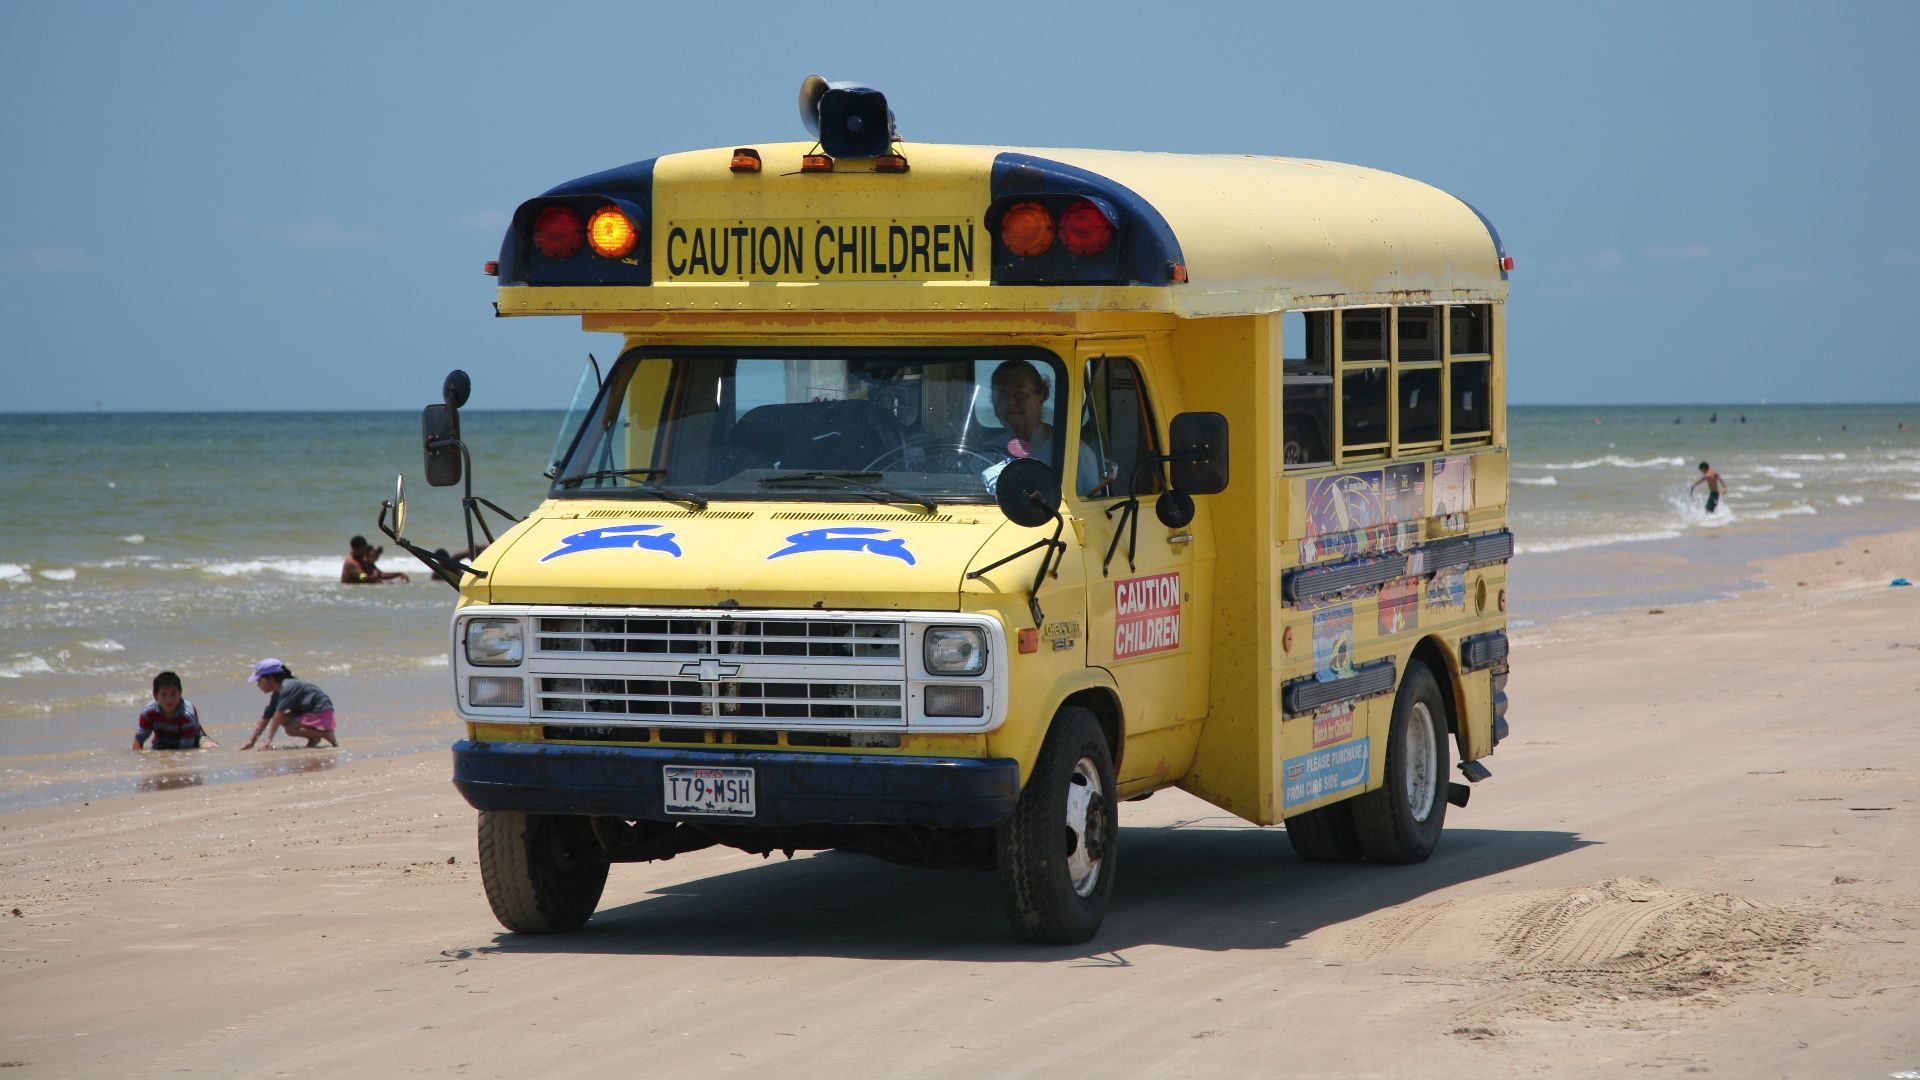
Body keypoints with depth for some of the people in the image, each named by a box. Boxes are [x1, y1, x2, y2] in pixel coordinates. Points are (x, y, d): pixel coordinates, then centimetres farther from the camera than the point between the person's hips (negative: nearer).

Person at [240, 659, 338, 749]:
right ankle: (313, 738, 4)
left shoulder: (288, 688, -22)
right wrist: (252, 741, 7)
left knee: (290, 729, -23)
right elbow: (265, 718, 11)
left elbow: (279, 714, -29)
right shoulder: (276, 695, 8)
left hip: (322, 712, -10)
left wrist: (268, 741, -32)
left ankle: (328, 734, -13)